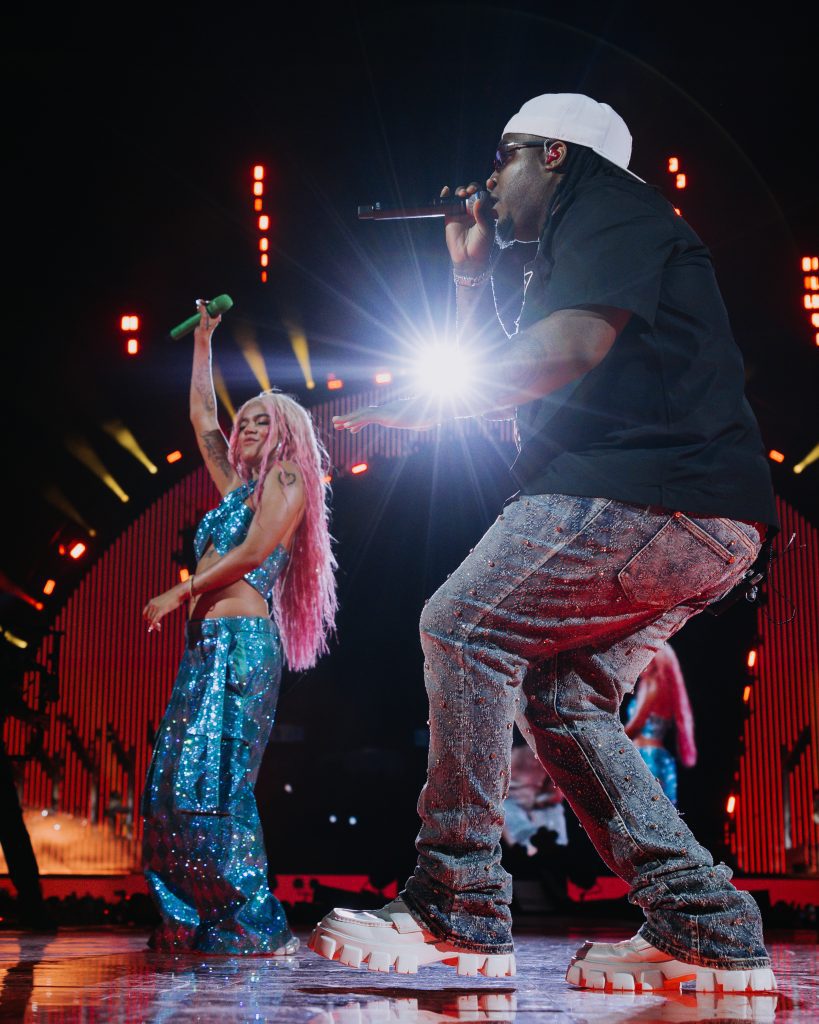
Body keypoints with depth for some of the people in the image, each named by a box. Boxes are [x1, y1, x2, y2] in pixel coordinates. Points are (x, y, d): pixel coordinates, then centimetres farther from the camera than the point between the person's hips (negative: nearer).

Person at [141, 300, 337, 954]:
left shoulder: (286, 481, 3)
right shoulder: (239, 487, 25)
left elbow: (252, 552, -10)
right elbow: (203, 418, 35)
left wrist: (179, 593, -9)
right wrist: (204, 342, 37)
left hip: (242, 641, -9)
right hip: (208, 643, 9)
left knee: (214, 781, -18)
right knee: (177, 780, 0)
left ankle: (251, 924, -19)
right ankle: (194, 920, -2)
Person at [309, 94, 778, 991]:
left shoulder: (608, 206, 2)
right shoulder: (566, 255, 33)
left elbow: (576, 344, -16)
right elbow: (500, 386, 36)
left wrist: (425, 403, -11)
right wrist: (472, 274, 31)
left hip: (645, 494, -10)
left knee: (464, 629, -11)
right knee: (561, 693, 8)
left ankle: (458, 912, -14)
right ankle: (709, 933, -1)